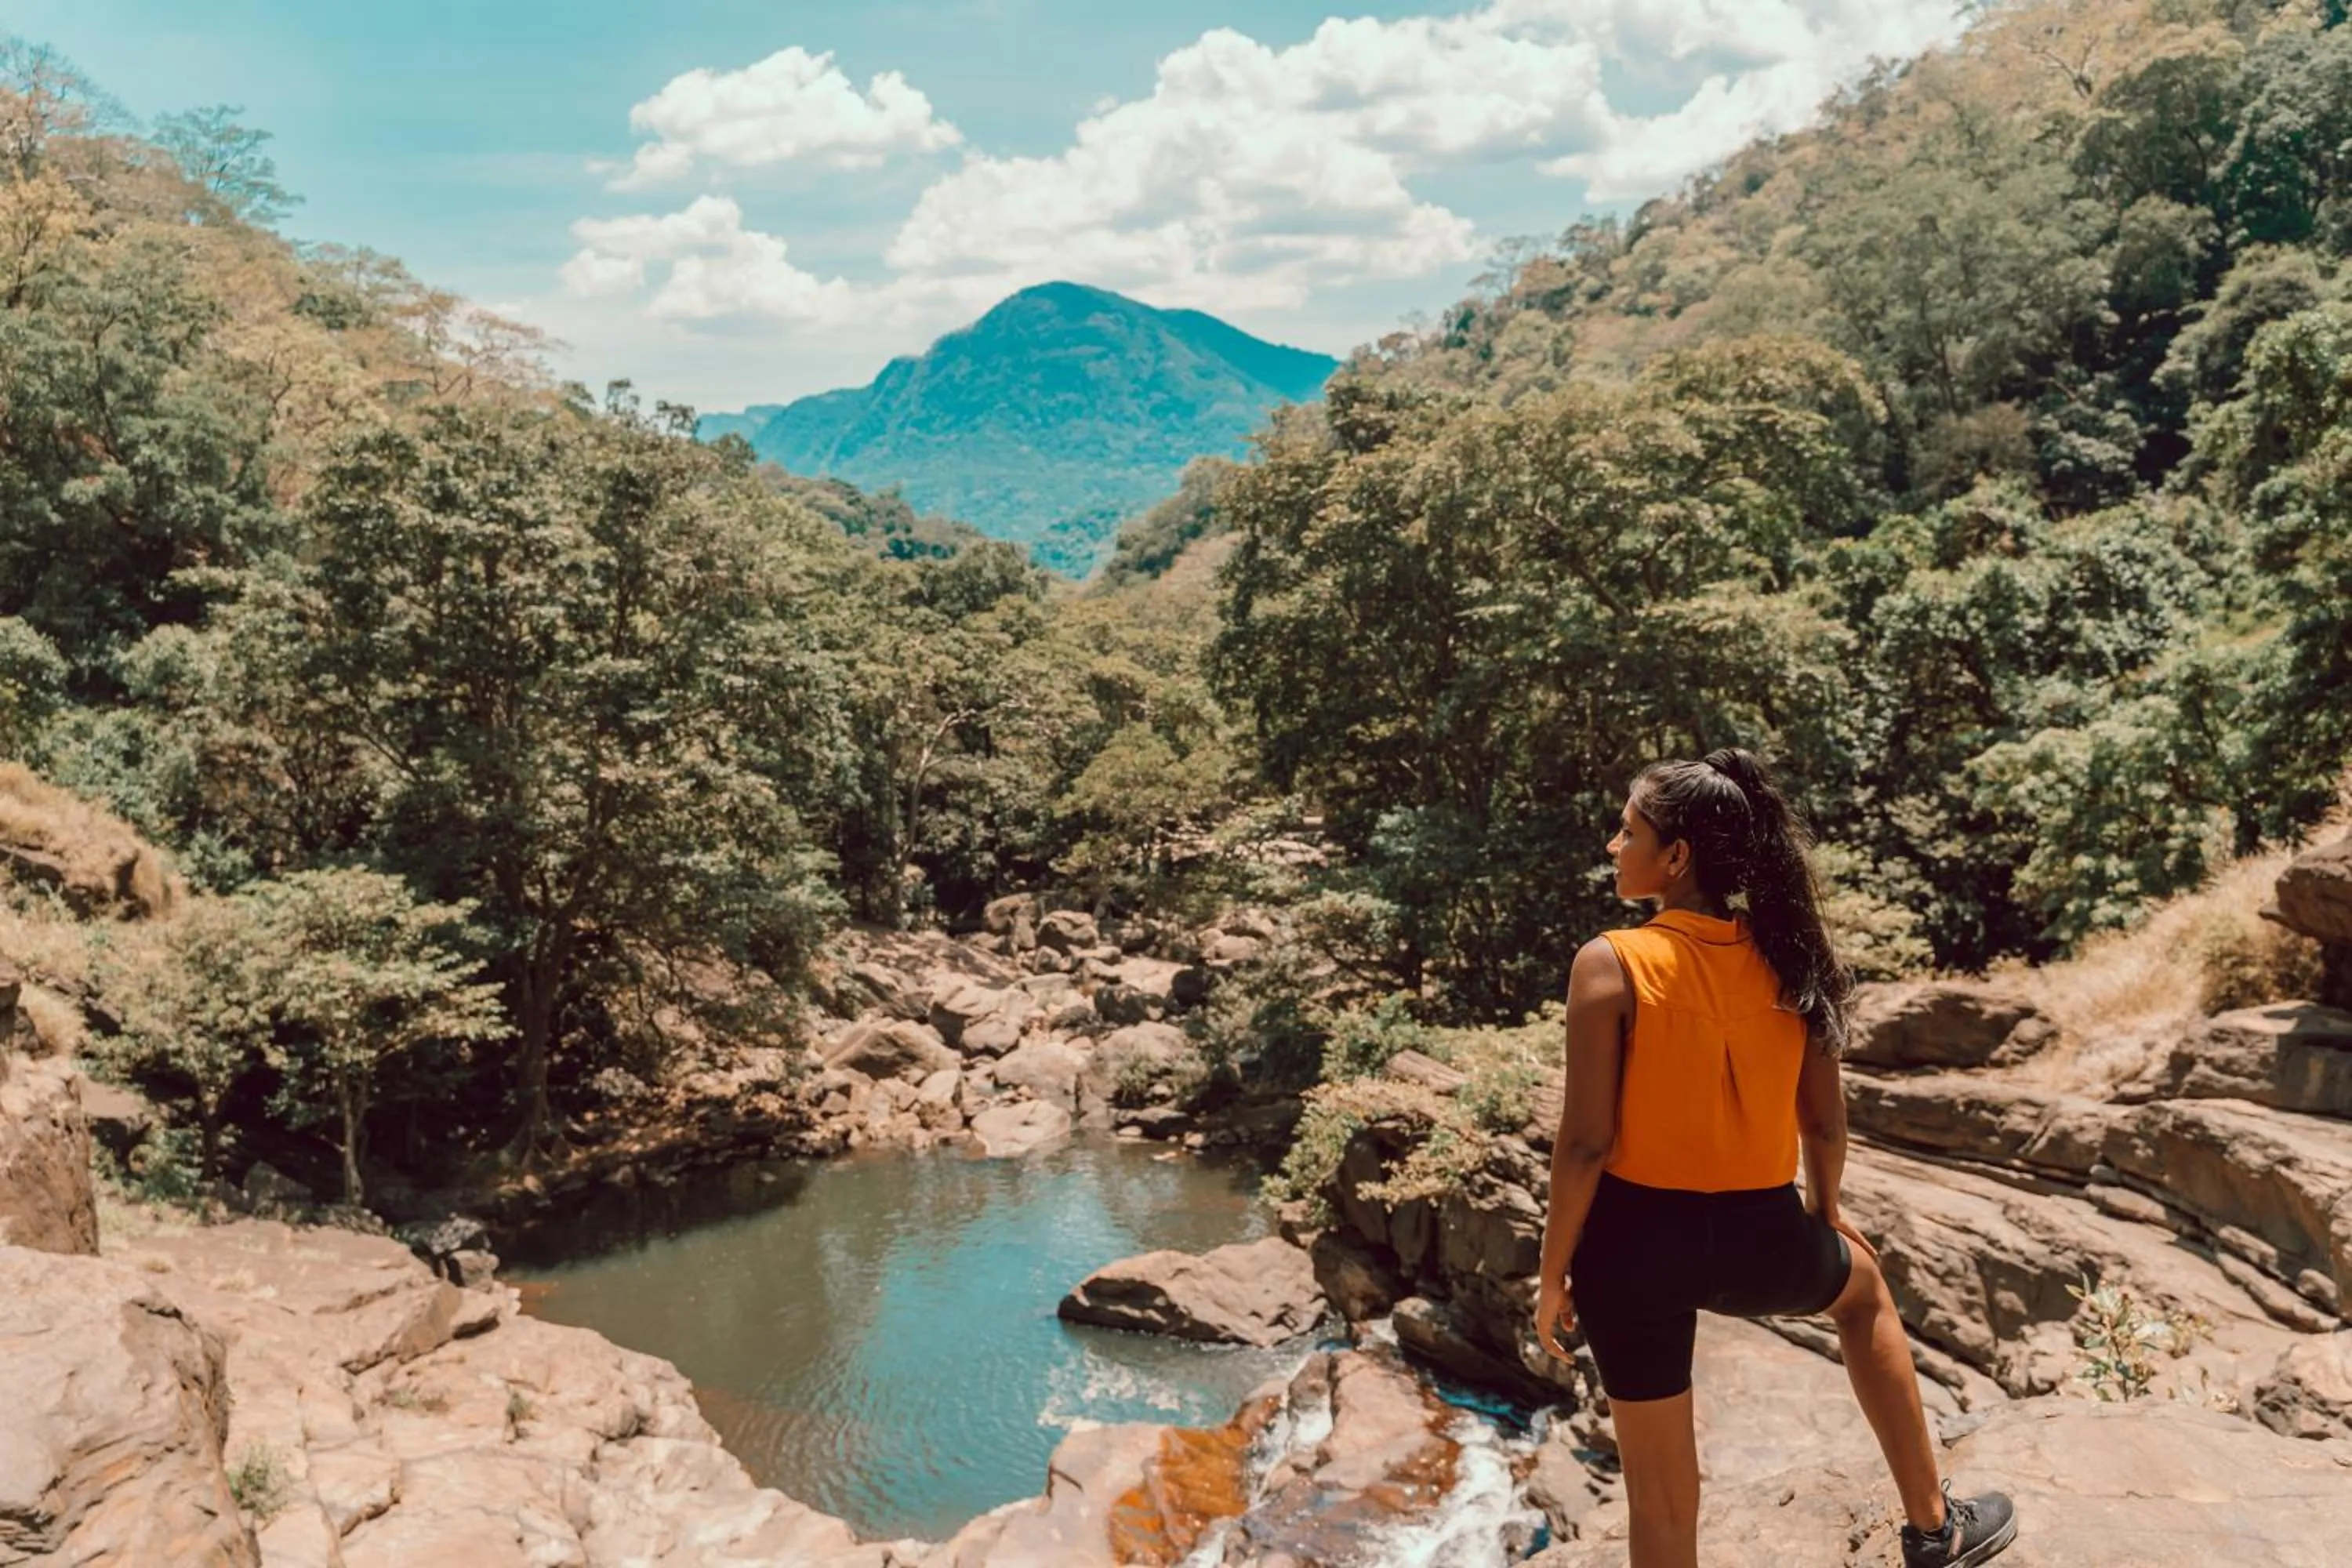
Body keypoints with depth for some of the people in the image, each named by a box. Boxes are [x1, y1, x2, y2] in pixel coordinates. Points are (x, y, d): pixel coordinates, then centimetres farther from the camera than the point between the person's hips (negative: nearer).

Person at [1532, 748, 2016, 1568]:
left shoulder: (1610, 964, -16)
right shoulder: (1784, 953, -4)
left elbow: (1586, 1140, -16)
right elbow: (1824, 1115, 5)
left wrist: (1554, 1272, -4)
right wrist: (1825, 1209, 24)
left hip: (1639, 1237, -3)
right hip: (1761, 1235, 3)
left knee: (1661, 1490, 13)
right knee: (1860, 1285, 38)